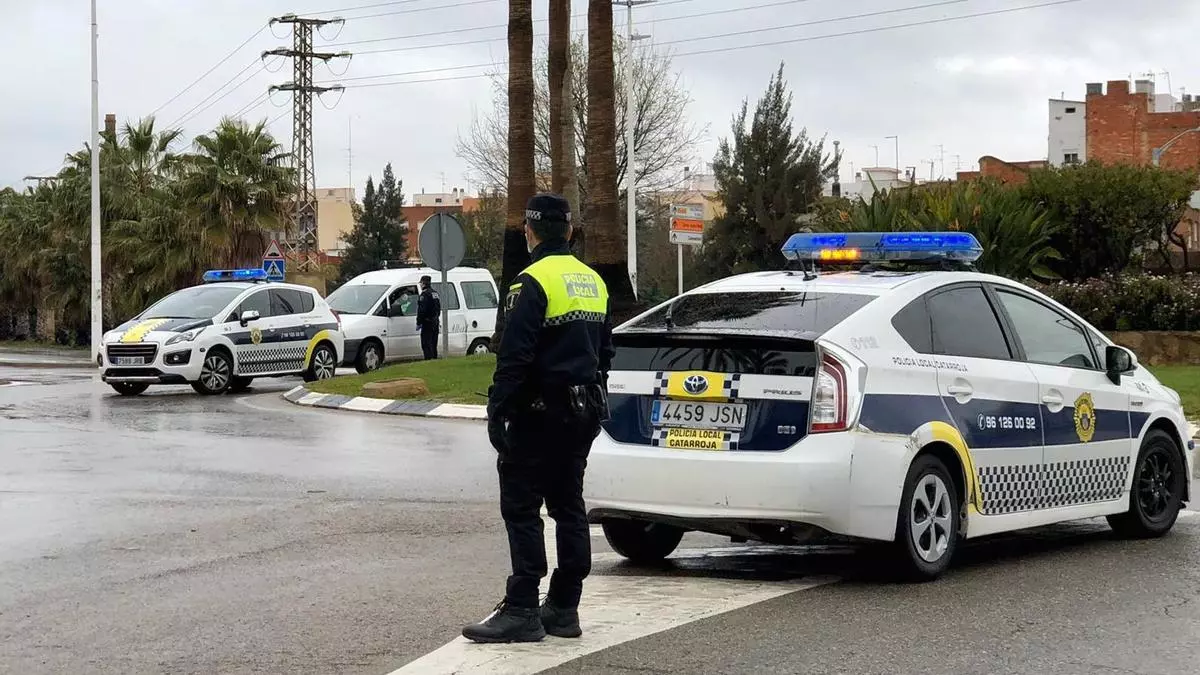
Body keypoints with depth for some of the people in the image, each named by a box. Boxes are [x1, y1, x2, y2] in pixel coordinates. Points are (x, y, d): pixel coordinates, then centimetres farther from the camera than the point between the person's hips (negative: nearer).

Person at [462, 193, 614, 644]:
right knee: (568, 504, 12)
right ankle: (564, 607, 15)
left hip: (541, 414, -8)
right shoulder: (593, 282, 13)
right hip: (584, 412, 8)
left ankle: (522, 610, -8)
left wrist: (497, 410, -15)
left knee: (521, 506, -5)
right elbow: (604, 352, 20)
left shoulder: (533, 282, -14)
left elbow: (514, 357, -19)